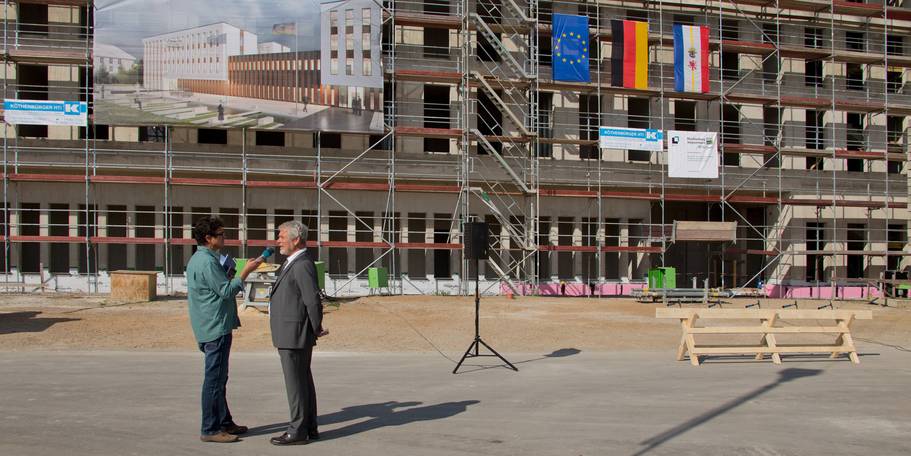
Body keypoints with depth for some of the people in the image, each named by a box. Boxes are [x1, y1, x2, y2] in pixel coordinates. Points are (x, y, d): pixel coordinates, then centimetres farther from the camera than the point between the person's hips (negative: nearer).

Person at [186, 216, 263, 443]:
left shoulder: (197, 259, 15)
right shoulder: (207, 262, -18)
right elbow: (226, 291, -19)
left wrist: (226, 274, 14)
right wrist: (245, 271, -14)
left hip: (211, 328, 11)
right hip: (216, 328, -11)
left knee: (219, 378, 17)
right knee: (214, 379, -5)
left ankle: (224, 422, 26)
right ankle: (210, 430, 0)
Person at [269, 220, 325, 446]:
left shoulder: (302, 265, -18)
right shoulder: (292, 262, 14)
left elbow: (313, 300, -21)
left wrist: (317, 329, -10)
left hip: (294, 335, -10)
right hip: (290, 335, 10)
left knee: (296, 383, -3)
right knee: (302, 382, 14)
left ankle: (298, 431, 3)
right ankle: (309, 428, 22)